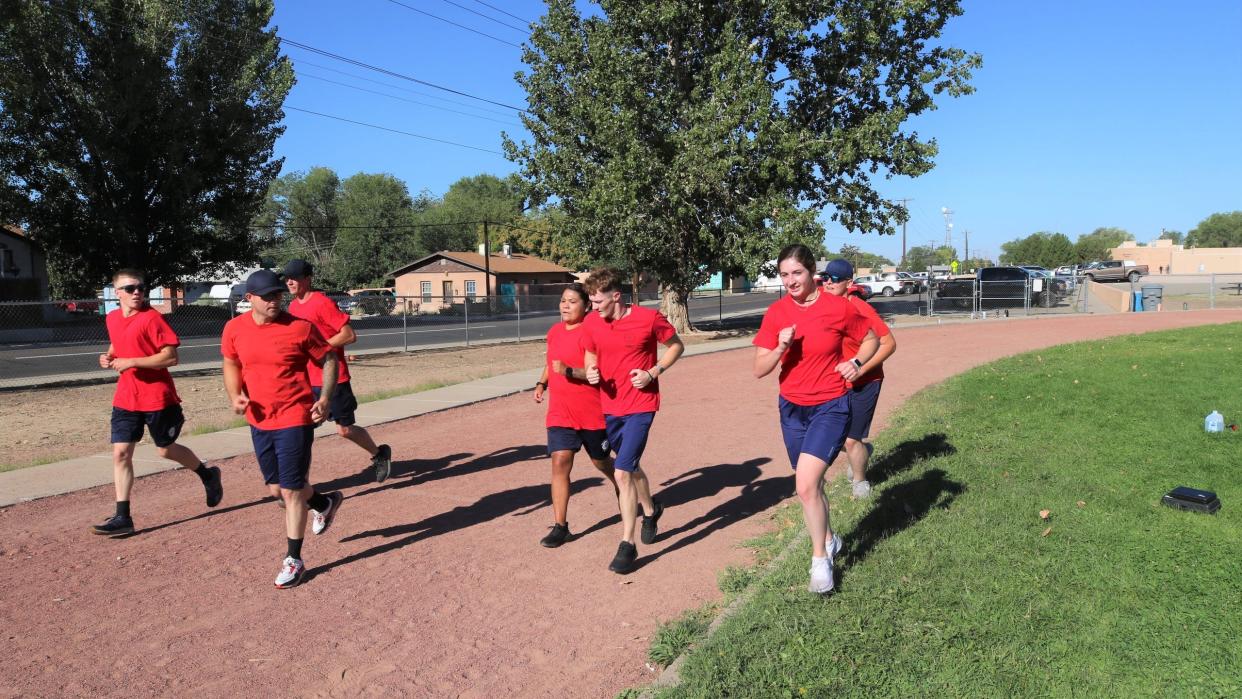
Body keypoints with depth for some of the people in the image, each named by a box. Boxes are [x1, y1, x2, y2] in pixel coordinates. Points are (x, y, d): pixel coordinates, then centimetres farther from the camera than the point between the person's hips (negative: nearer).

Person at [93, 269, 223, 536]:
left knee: (165, 449, 8)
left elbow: (171, 356, -18)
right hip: (125, 397, 6)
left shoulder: (152, 318, -14)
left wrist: (131, 362, -21)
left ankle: (208, 475, 34)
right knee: (120, 452, 0)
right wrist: (109, 357, 5)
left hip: (157, 397, -6)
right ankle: (122, 517, 5)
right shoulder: (112, 319, 7)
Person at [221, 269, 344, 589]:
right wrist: (235, 396, -2)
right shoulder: (234, 329, 0)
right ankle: (325, 503, 44)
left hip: (295, 419, -5)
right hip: (259, 420, 6)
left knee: (291, 490, -2)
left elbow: (329, 359, -2)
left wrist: (325, 398, -14)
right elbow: (231, 365, 15)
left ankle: (294, 559, 12)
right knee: (276, 487, 16)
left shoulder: (300, 327, -12)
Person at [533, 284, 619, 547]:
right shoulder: (554, 331, 7)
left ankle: (623, 491, 47)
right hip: (560, 412, 5)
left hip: (592, 412, -5)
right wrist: (541, 383, 9)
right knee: (560, 463, -6)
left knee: (601, 461, 14)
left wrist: (569, 371, -32)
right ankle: (560, 526, 1)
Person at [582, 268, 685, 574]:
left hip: (640, 406, -5)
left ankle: (627, 545, -4)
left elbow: (677, 346, 0)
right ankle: (651, 511, 49)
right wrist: (591, 371, -8)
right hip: (609, 407, 6)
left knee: (623, 472, -15)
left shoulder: (649, 318, -14)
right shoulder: (591, 322, -2)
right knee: (630, 467, 21)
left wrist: (653, 372, -14)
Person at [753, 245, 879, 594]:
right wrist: (781, 347, -22)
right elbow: (759, 370, -5)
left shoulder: (838, 307, -10)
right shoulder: (776, 313, -3)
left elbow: (871, 339, 8)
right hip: (792, 408, 4)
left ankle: (820, 559, 4)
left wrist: (856, 363, -10)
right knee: (811, 483, 17)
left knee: (806, 484, -17)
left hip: (831, 407, -4)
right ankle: (829, 539, 43)